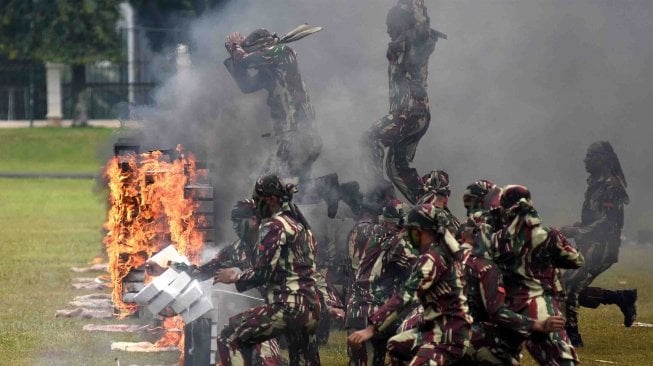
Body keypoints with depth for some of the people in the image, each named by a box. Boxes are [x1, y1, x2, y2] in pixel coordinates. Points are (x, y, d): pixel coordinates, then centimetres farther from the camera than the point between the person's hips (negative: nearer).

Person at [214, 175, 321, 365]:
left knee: (228, 338, -3)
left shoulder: (274, 226, -7)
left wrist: (236, 277, 1)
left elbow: (264, 272, -12)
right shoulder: (301, 225, 19)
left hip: (286, 305, -9)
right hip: (310, 306, 9)